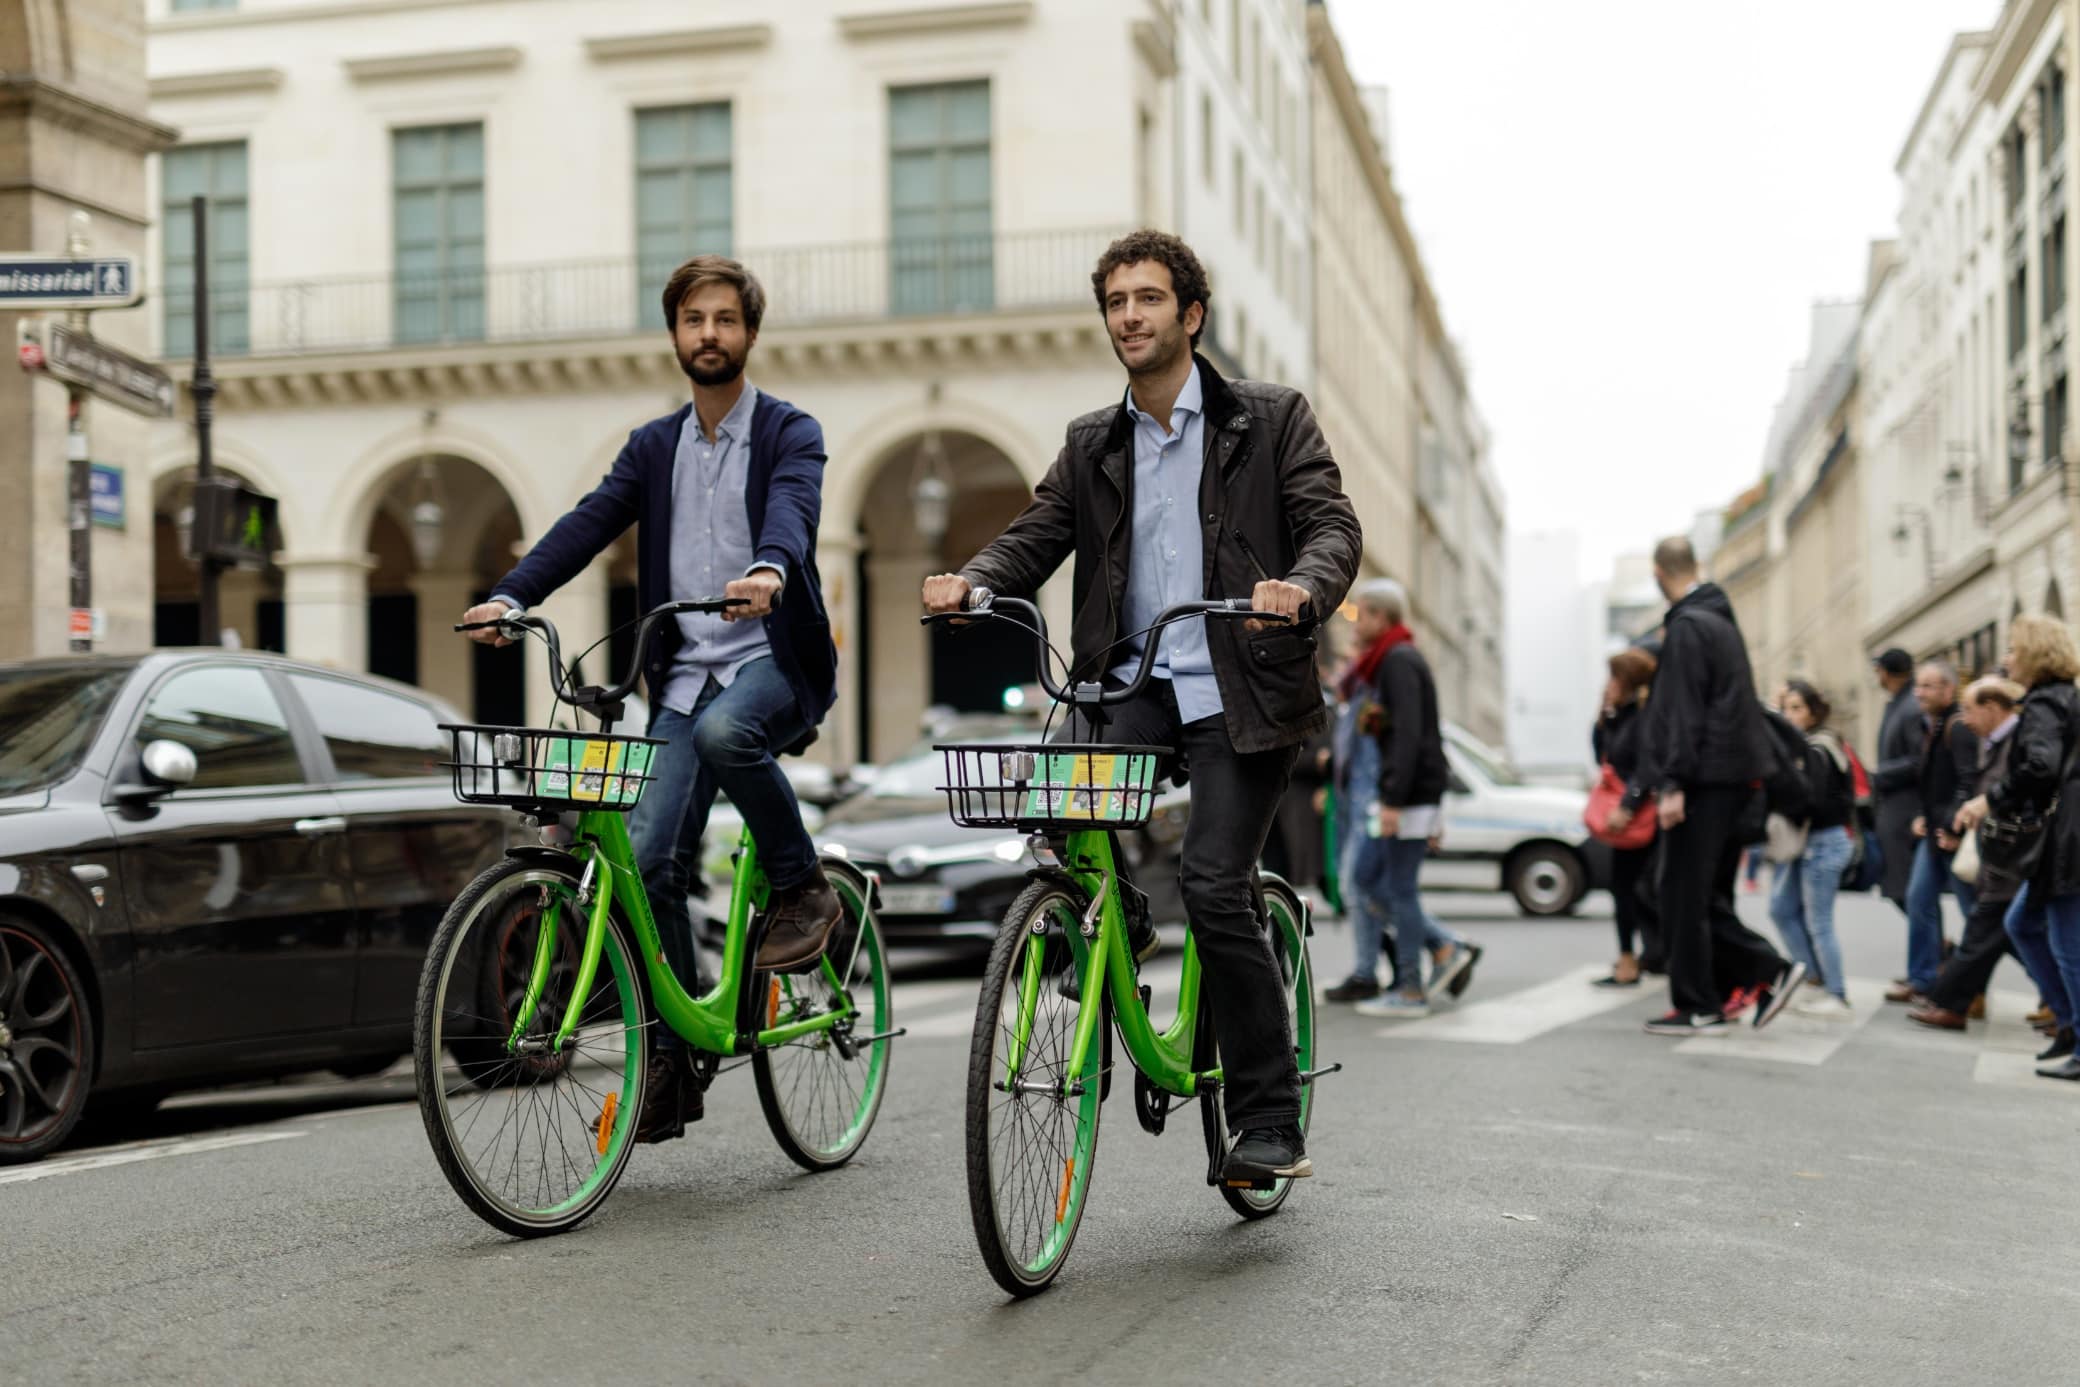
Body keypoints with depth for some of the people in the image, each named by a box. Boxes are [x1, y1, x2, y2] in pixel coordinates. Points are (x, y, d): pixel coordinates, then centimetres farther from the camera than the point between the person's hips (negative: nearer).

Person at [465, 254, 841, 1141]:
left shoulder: (789, 434, 1)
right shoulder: (655, 447, 14)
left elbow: (793, 509, -20)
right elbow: (588, 525, 1)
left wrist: (769, 570, -44)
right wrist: (509, 597, -16)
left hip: (774, 659, -4)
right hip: (689, 675, 4)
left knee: (724, 729, -38)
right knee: (650, 861, -8)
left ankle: (802, 889, -14)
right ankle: (675, 1060, 4)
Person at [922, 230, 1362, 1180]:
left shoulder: (1271, 420, 4)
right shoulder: (1092, 447, 17)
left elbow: (1333, 524, -6)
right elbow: (1035, 537, 8)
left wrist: (1301, 587, -28)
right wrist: (971, 583, -14)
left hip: (1238, 691, -4)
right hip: (1132, 683, 4)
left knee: (1214, 884, -16)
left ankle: (1270, 1124, -4)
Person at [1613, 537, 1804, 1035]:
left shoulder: (1687, 626, -11)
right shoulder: (1722, 621, 19)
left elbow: (1684, 713, -18)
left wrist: (1673, 784, -21)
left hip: (1705, 782, -9)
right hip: (1737, 780, 9)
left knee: (1684, 897, -3)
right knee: (1708, 897, 13)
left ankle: (1696, 1007, 0)